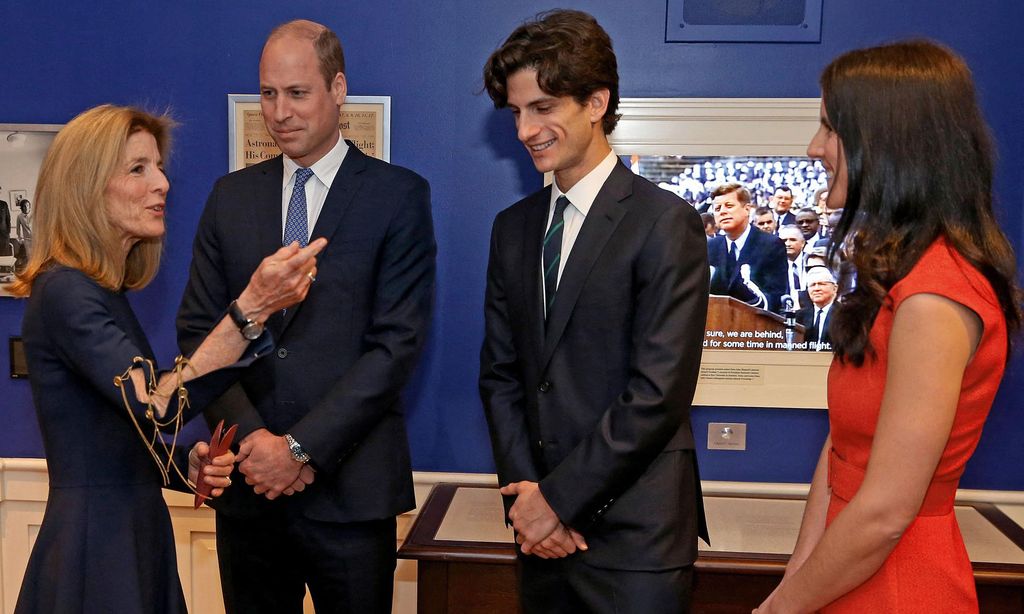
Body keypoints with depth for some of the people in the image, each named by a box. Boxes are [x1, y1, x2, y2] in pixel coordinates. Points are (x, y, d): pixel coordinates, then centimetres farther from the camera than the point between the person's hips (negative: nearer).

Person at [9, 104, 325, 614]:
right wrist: (253, 307, -36)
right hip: (92, 551, -9)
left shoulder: (103, 291, 12)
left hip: (138, 538, 9)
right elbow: (156, 409, -30)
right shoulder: (64, 290, -16)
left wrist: (186, 466, 0)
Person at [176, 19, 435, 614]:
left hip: (349, 486, -3)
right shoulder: (232, 196, 9)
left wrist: (302, 447, -14)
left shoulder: (399, 195, -3)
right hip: (247, 482, 3)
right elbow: (198, 329, 5)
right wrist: (252, 439, -9)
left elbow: (398, 342, -10)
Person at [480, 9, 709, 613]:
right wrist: (524, 493, -3)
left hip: (635, 536, -5)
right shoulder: (513, 228, 9)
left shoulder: (666, 224, -11)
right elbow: (500, 374, 9)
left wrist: (558, 496, -12)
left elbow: (659, 393, -16)